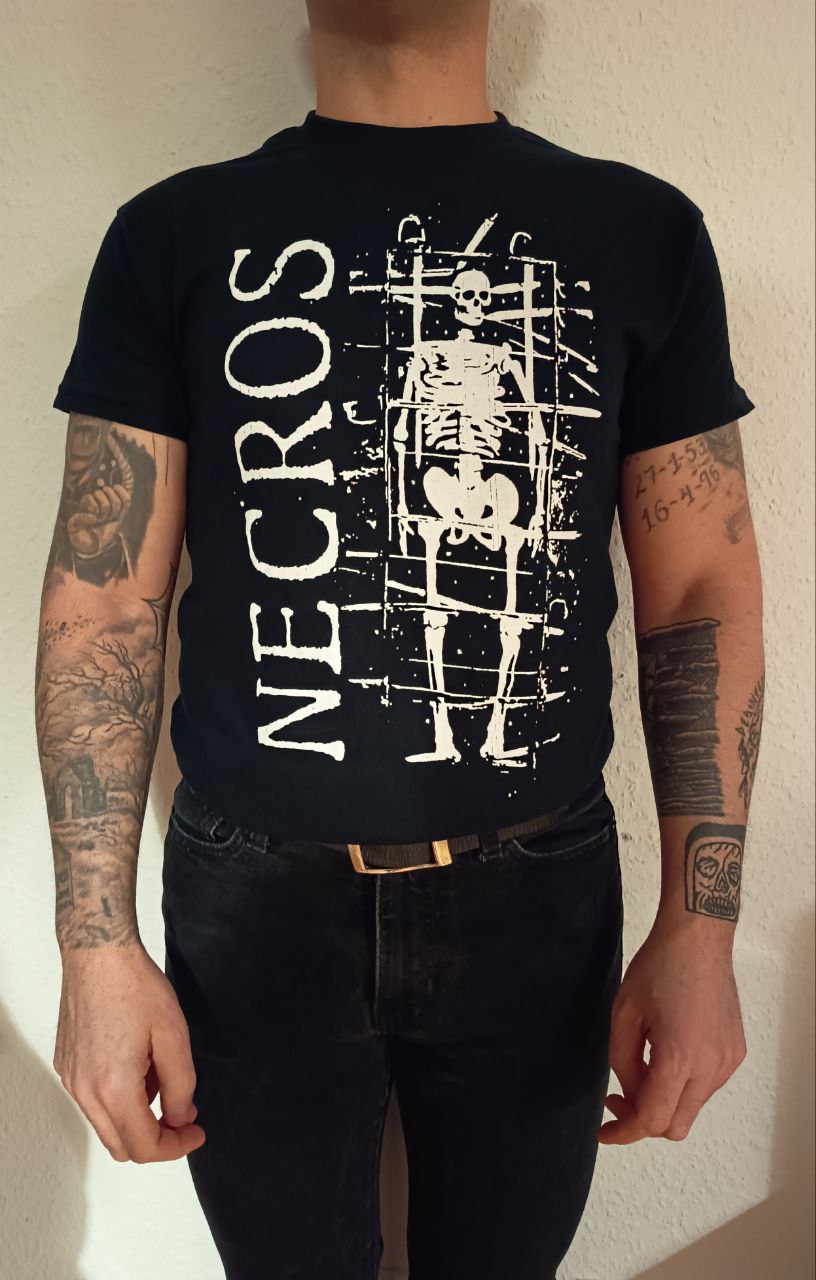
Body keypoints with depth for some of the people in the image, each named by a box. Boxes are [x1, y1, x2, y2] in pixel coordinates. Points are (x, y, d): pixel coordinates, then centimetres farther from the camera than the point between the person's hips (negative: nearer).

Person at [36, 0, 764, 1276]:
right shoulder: (175, 234, 1)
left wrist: (702, 928, -5)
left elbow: (702, 592, 0)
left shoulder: (643, 230, 2)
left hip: (539, 895, 1)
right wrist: (98, 943, -7)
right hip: (251, 895, 0)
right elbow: (105, 597, -3)